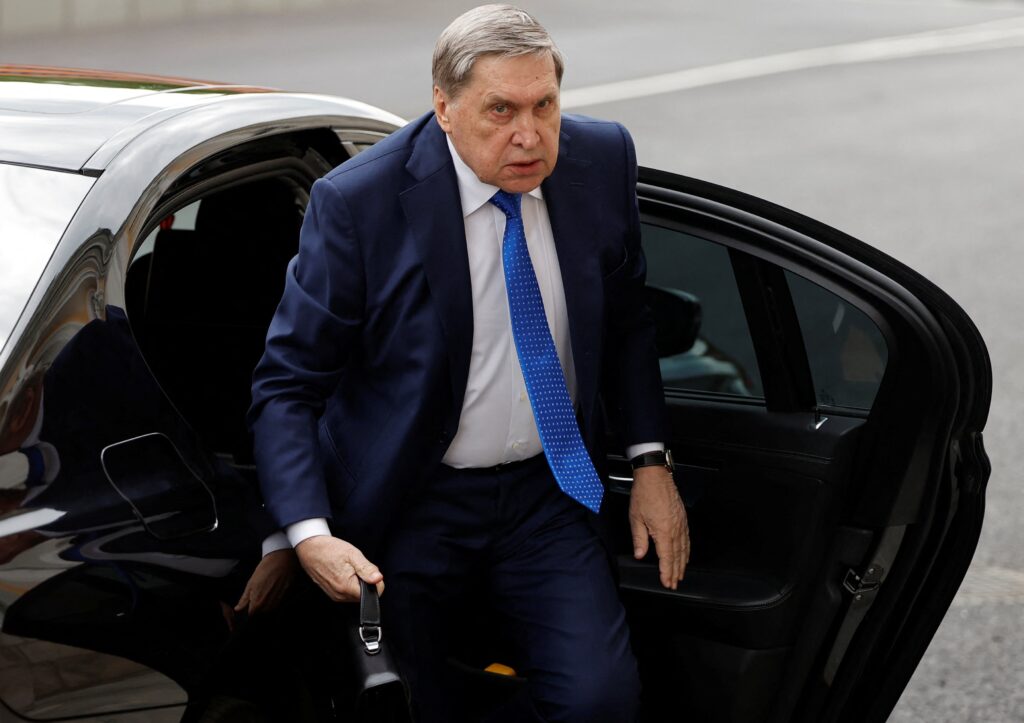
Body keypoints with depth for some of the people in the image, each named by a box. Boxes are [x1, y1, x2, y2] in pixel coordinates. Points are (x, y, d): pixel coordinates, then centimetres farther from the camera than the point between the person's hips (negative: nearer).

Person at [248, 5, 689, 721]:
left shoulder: (602, 158, -5)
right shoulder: (358, 202, -18)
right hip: (410, 502, -3)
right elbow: (287, 386, -13)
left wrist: (652, 461, 4)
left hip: (547, 489, 3)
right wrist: (309, 534, -27)